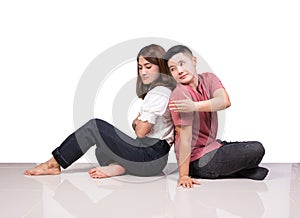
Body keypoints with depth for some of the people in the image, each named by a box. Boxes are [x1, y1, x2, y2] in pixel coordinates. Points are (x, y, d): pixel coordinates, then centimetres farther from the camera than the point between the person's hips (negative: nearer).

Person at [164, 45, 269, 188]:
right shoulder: (180, 94, -22)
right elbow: (185, 137, -25)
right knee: (256, 150, -9)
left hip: (210, 145, 8)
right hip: (197, 161, -8)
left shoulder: (208, 78, -2)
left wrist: (195, 106, -32)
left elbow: (225, 101, -22)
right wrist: (184, 176, -25)